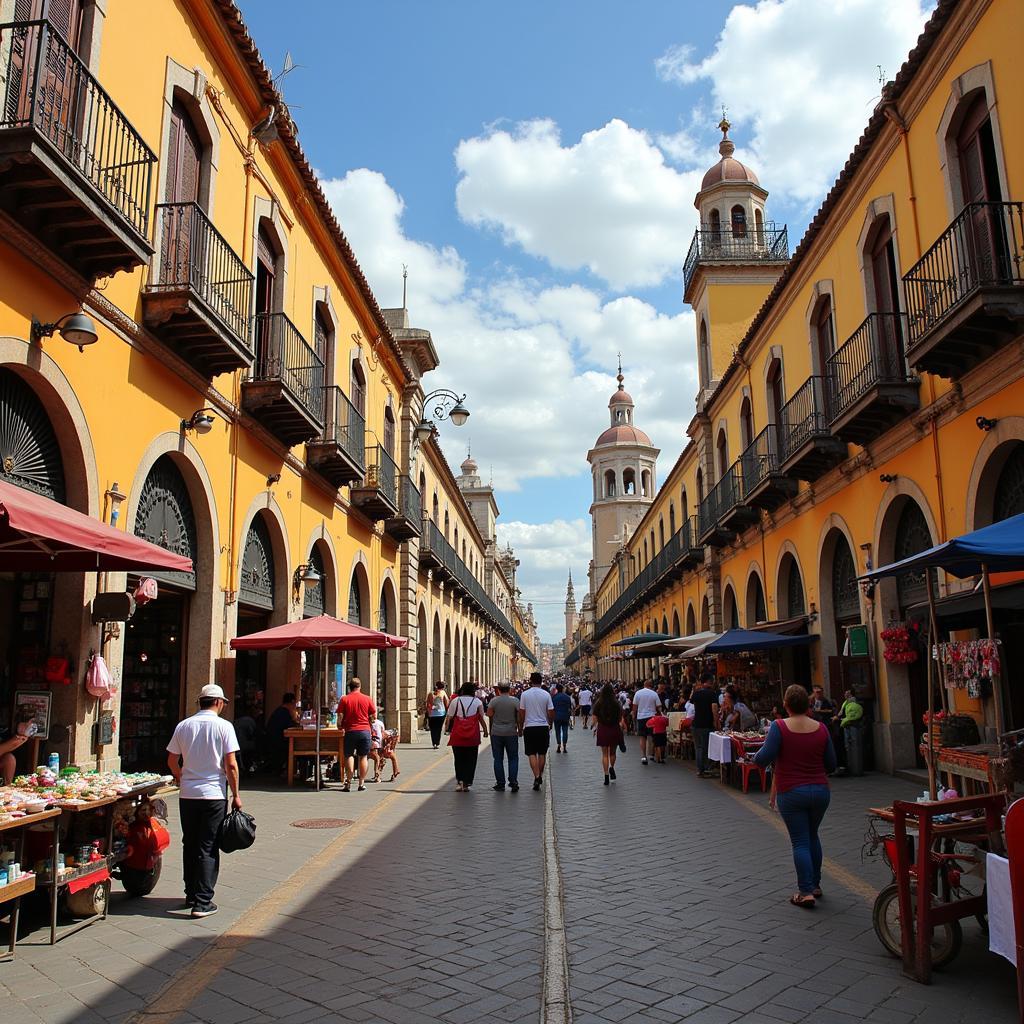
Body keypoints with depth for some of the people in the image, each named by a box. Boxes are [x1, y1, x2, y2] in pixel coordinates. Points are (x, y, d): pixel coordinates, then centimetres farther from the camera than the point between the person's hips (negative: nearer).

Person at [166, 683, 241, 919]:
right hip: (213, 795, -4)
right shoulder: (223, 726, -9)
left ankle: (191, 896, 25)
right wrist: (236, 795, -1)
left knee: (190, 846, 16)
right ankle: (202, 902, 1)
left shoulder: (183, 726, 3)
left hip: (187, 794, 4)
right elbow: (231, 764, -10)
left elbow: (172, 761, 9)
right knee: (208, 849, 2)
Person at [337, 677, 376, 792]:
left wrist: (340, 726, 11)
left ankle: (348, 784, -1)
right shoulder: (367, 699, 2)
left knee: (349, 756, 4)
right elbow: (374, 716, 4)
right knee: (363, 757, 8)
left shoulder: (344, 699, -2)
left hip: (350, 731, -1)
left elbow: (340, 716, -5)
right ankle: (362, 784, 8)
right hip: (365, 731, 1)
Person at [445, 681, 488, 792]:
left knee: (459, 759, 11)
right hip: (473, 736, 0)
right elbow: (481, 718, 3)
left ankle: (459, 780, -4)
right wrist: (485, 731, 13)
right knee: (470, 760, 8)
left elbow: (449, 718, 3)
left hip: (457, 735, 1)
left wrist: (447, 729, 13)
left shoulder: (455, 701, 4)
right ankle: (466, 784, 7)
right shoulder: (478, 702, 3)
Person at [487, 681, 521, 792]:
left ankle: (500, 783, 9)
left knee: (498, 759, 7)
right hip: (511, 733, 0)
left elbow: (489, 714, -4)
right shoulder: (515, 700, -4)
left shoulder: (494, 701, -4)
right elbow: (519, 717, -3)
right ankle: (513, 782, -2)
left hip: (496, 733, 0)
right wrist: (520, 730, 7)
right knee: (513, 758, 8)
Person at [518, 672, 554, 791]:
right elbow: (551, 713, -1)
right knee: (542, 753, 14)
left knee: (532, 754, 1)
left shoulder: (525, 694, -4)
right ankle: (540, 776, 22)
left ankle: (537, 776, -14)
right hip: (543, 727, 1)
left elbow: (521, 713, -1)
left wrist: (521, 726, 12)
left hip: (529, 727, -1)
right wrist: (550, 723, 17)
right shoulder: (546, 694, -3)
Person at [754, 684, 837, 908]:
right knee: (812, 836, 22)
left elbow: (763, 759, -18)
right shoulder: (821, 729, -3)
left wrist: (756, 757, 3)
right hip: (820, 791, 4)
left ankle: (805, 892, 2)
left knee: (800, 841, 5)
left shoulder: (779, 727, -14)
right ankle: (815, 884, 29)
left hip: (791, 793, -4)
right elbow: (831, 765, 4)